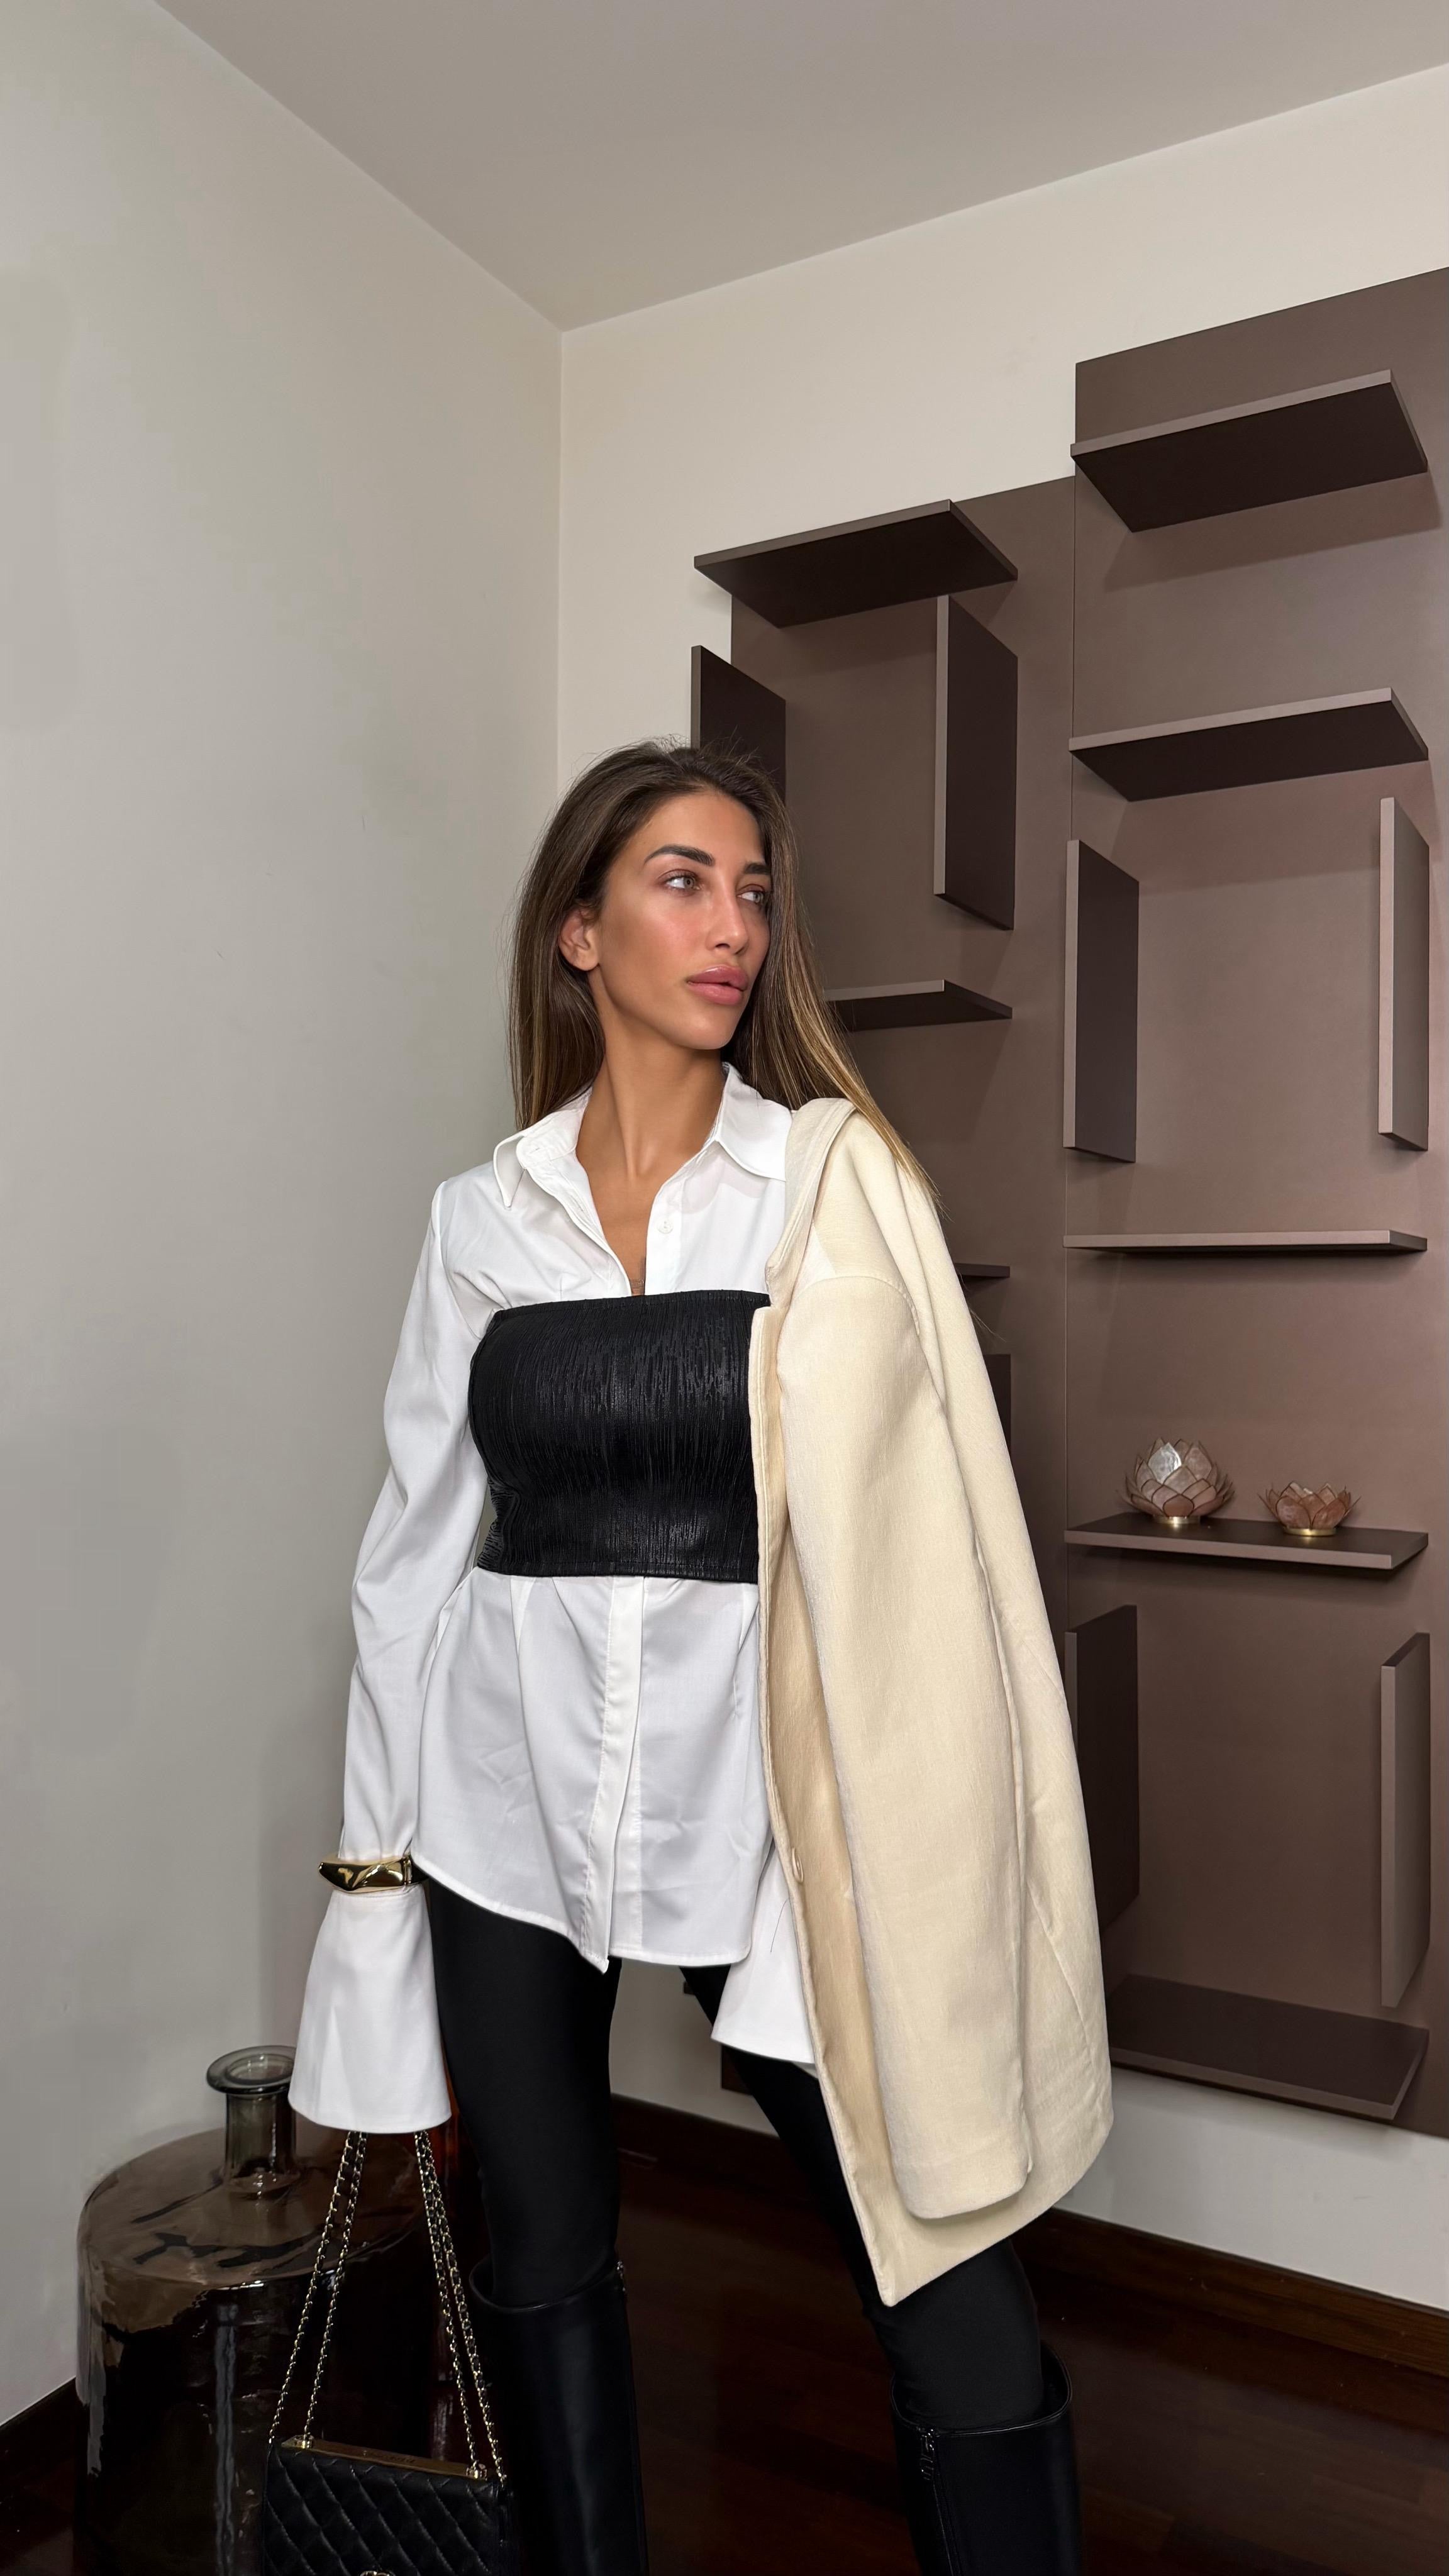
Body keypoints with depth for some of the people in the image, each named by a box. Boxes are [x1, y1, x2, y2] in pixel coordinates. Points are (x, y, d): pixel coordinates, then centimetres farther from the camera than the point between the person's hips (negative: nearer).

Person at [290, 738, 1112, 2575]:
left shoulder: (840, 1178, -2)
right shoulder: (481, 1216, 4)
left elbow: (908, 1513, -5)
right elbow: (418, 1540, 7)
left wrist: (893, 1844, -10)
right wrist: (374, 1840, 8)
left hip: (754, 1783, -2)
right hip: (509, 1786, 3)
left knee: (948, 2286, -1)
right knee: (539, 2263, 17)